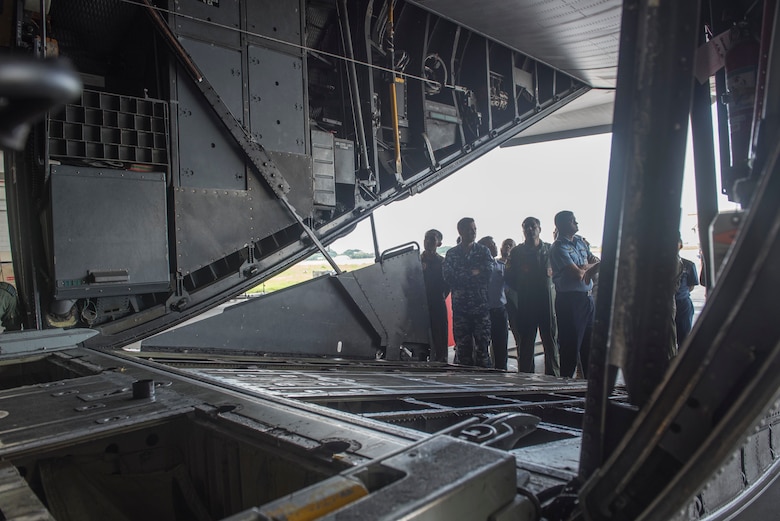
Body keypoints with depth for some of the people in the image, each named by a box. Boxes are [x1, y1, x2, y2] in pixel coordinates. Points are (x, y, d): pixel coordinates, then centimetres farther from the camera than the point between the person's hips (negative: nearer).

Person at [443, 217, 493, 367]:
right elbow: (447, 277, -3)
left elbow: (488, 274, -4)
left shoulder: (483, 251, 10)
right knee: (463, 347, 3)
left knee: (482, 346, -4)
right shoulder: (451, 253, 11)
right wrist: (473, 274, -6)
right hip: (460, 306, 1)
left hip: (481, 306, -1)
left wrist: (461, 277, -6)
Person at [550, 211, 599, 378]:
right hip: (570, 300, -8)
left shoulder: (580, 241, 14)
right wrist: (589, 266, 2)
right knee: (571, 346, -2)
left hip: (587, 297, 8)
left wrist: (587, 270, -9)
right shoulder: (559, 248, -12)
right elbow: (578, 273, -19)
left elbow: (597, 262, 13)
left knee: (590, 344, 13)